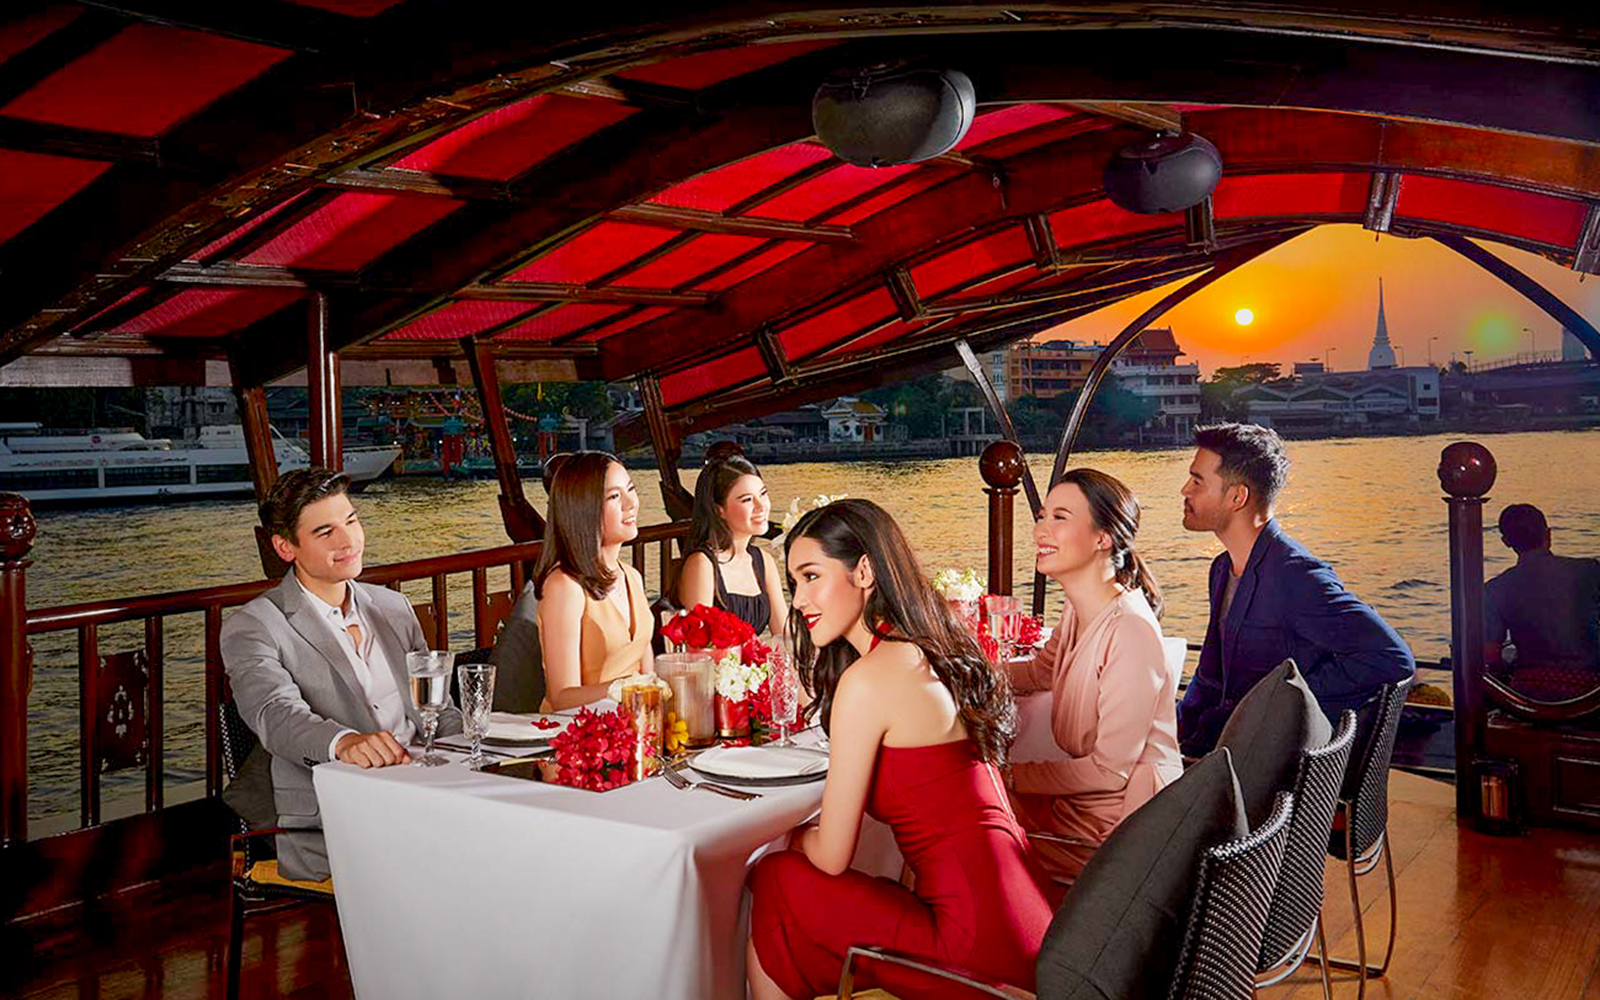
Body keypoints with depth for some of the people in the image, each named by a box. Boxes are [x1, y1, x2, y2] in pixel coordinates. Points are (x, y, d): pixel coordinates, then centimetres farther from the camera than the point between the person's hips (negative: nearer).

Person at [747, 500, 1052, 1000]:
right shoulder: (935, 655, 10)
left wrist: (788, 840, 12)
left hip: (977, 948, -8)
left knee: (776, 883, 6)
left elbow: (832, 856, -7)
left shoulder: (869, 678, -15)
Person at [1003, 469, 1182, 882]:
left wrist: (1011, 775, -16)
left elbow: (1110, 769, -23)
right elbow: (1039, 672, 22)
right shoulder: (1078, 612, 3)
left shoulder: (1131, 630, -25)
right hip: (1079, 801, 8)